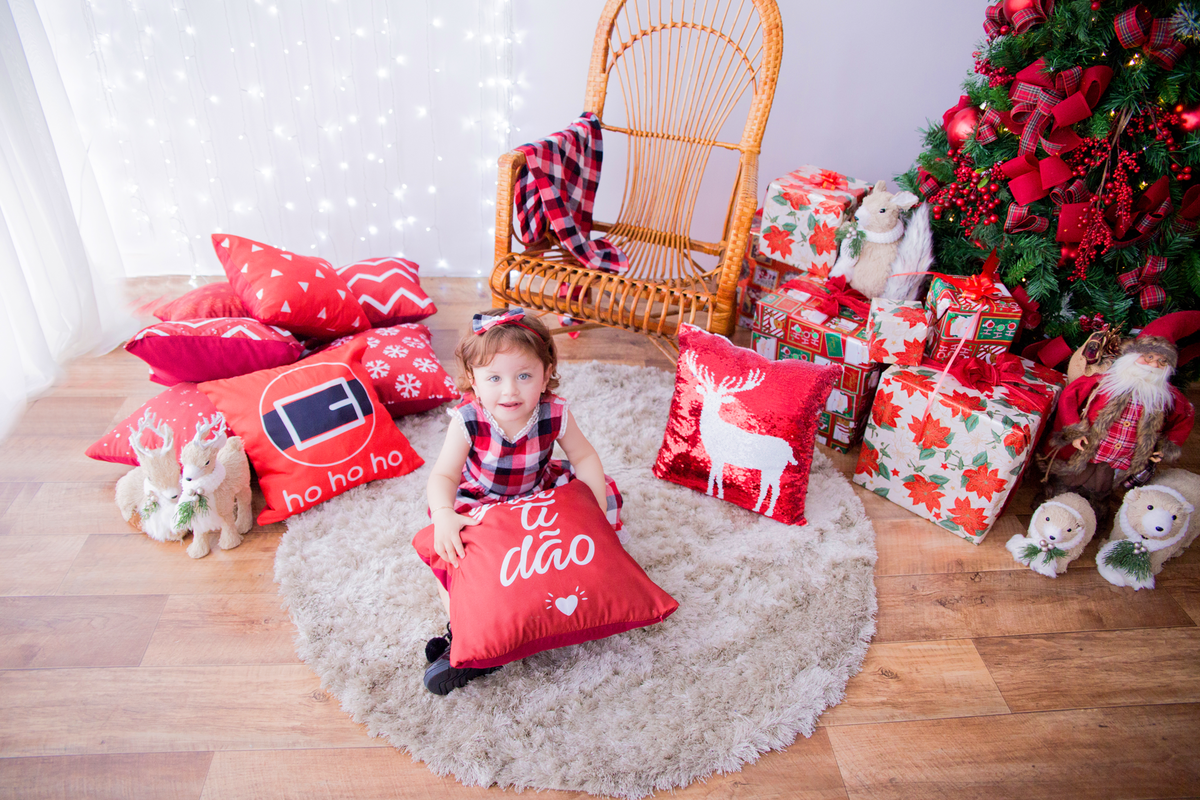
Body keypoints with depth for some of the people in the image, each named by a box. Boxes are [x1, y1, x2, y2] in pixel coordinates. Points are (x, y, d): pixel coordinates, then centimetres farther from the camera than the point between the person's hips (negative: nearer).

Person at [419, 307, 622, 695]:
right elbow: (443, 476, -29)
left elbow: (584, 457, -10)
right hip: (479, 504, -2)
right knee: (451, 551, -27)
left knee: (605, 491, -7)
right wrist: (443, 515, -49)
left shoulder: (555, 414, -23)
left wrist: (596, 505, -24)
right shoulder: (467, 420, -28)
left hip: (539, 494, 3)